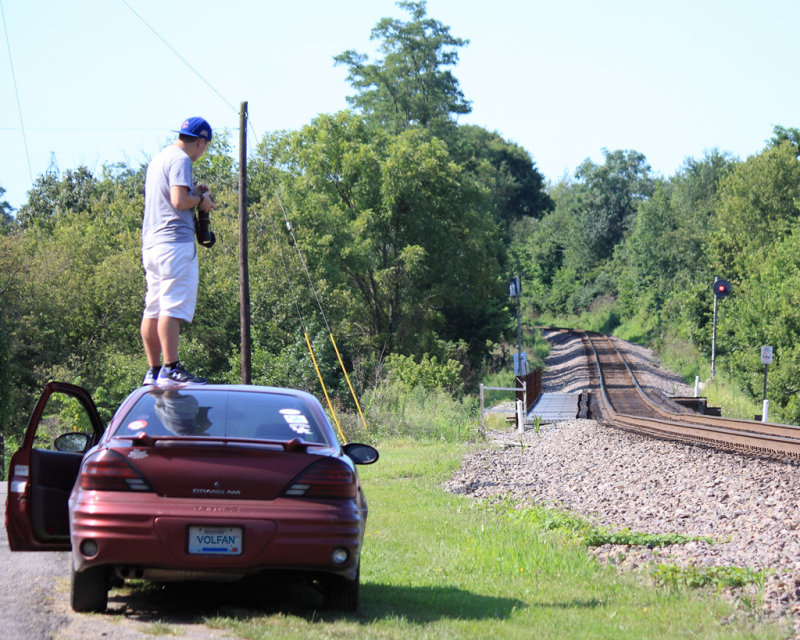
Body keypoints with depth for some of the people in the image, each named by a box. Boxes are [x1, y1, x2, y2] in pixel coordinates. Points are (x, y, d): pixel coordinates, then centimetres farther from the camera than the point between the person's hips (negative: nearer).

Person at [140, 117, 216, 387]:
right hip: (175, 241, -10)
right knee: (174, 305, -13)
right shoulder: (181, 160, -8)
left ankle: (153, 371, 10)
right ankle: (171, 369, -17)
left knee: (153, 309, 8)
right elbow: (179, 201, -18)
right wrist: (201, 199, -1)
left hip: (151, 243, 10)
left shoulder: (158, 159, 22)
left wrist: (192, 192, 23)